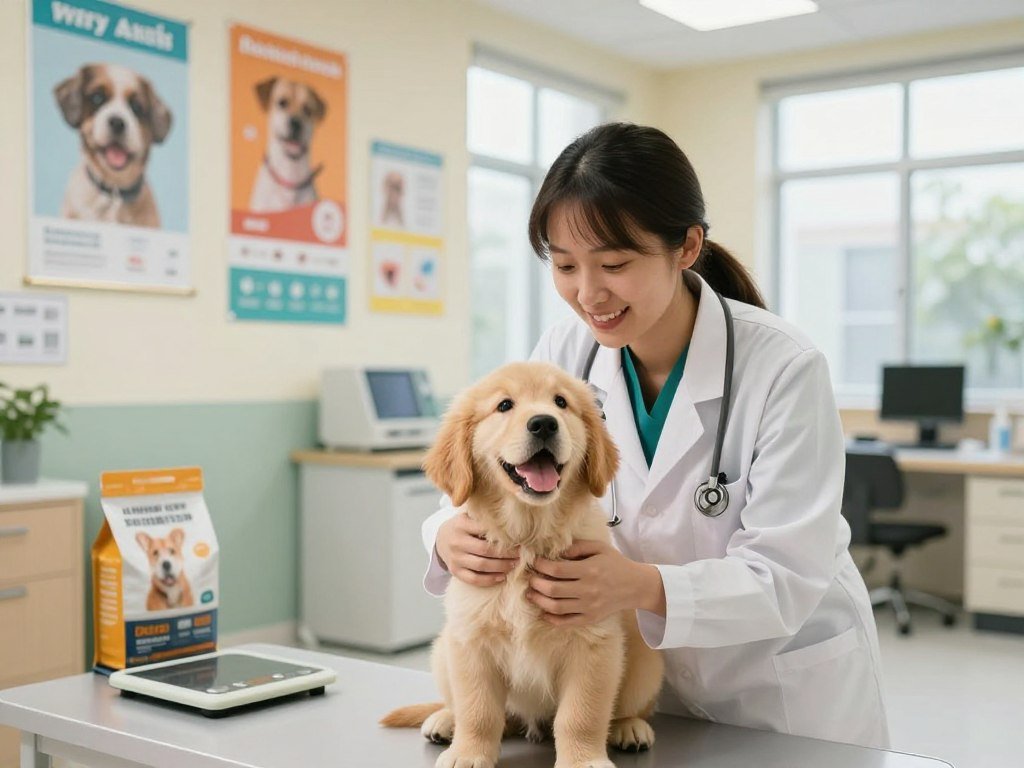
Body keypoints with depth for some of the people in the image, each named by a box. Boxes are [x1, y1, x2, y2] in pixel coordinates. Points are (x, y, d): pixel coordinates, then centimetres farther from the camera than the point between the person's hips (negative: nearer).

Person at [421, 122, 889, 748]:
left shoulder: (784, 369, -24)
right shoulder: (565, 352, -11)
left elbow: (784, 577, -25)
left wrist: (643, 586, -43)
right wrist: (454, 534, -34)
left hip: (791, 689, -3)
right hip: (650, 676, 3)